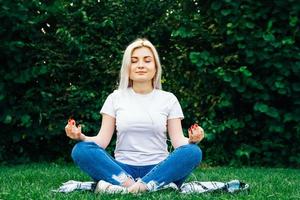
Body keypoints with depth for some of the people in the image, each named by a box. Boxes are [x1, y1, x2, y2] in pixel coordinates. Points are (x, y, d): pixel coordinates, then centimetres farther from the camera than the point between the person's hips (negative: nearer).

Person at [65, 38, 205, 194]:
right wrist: (81, 137, -18)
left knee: (193, 152, -29)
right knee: (80, 150, -25)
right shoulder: (115, 98, 10)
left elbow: (178, 141, 1)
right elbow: (102, 140, 2)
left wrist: (191, 140, -21)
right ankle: (132, 185, -37)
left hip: (158, 170, 0)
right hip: (121, 170, 0)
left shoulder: (168, 99, 9)